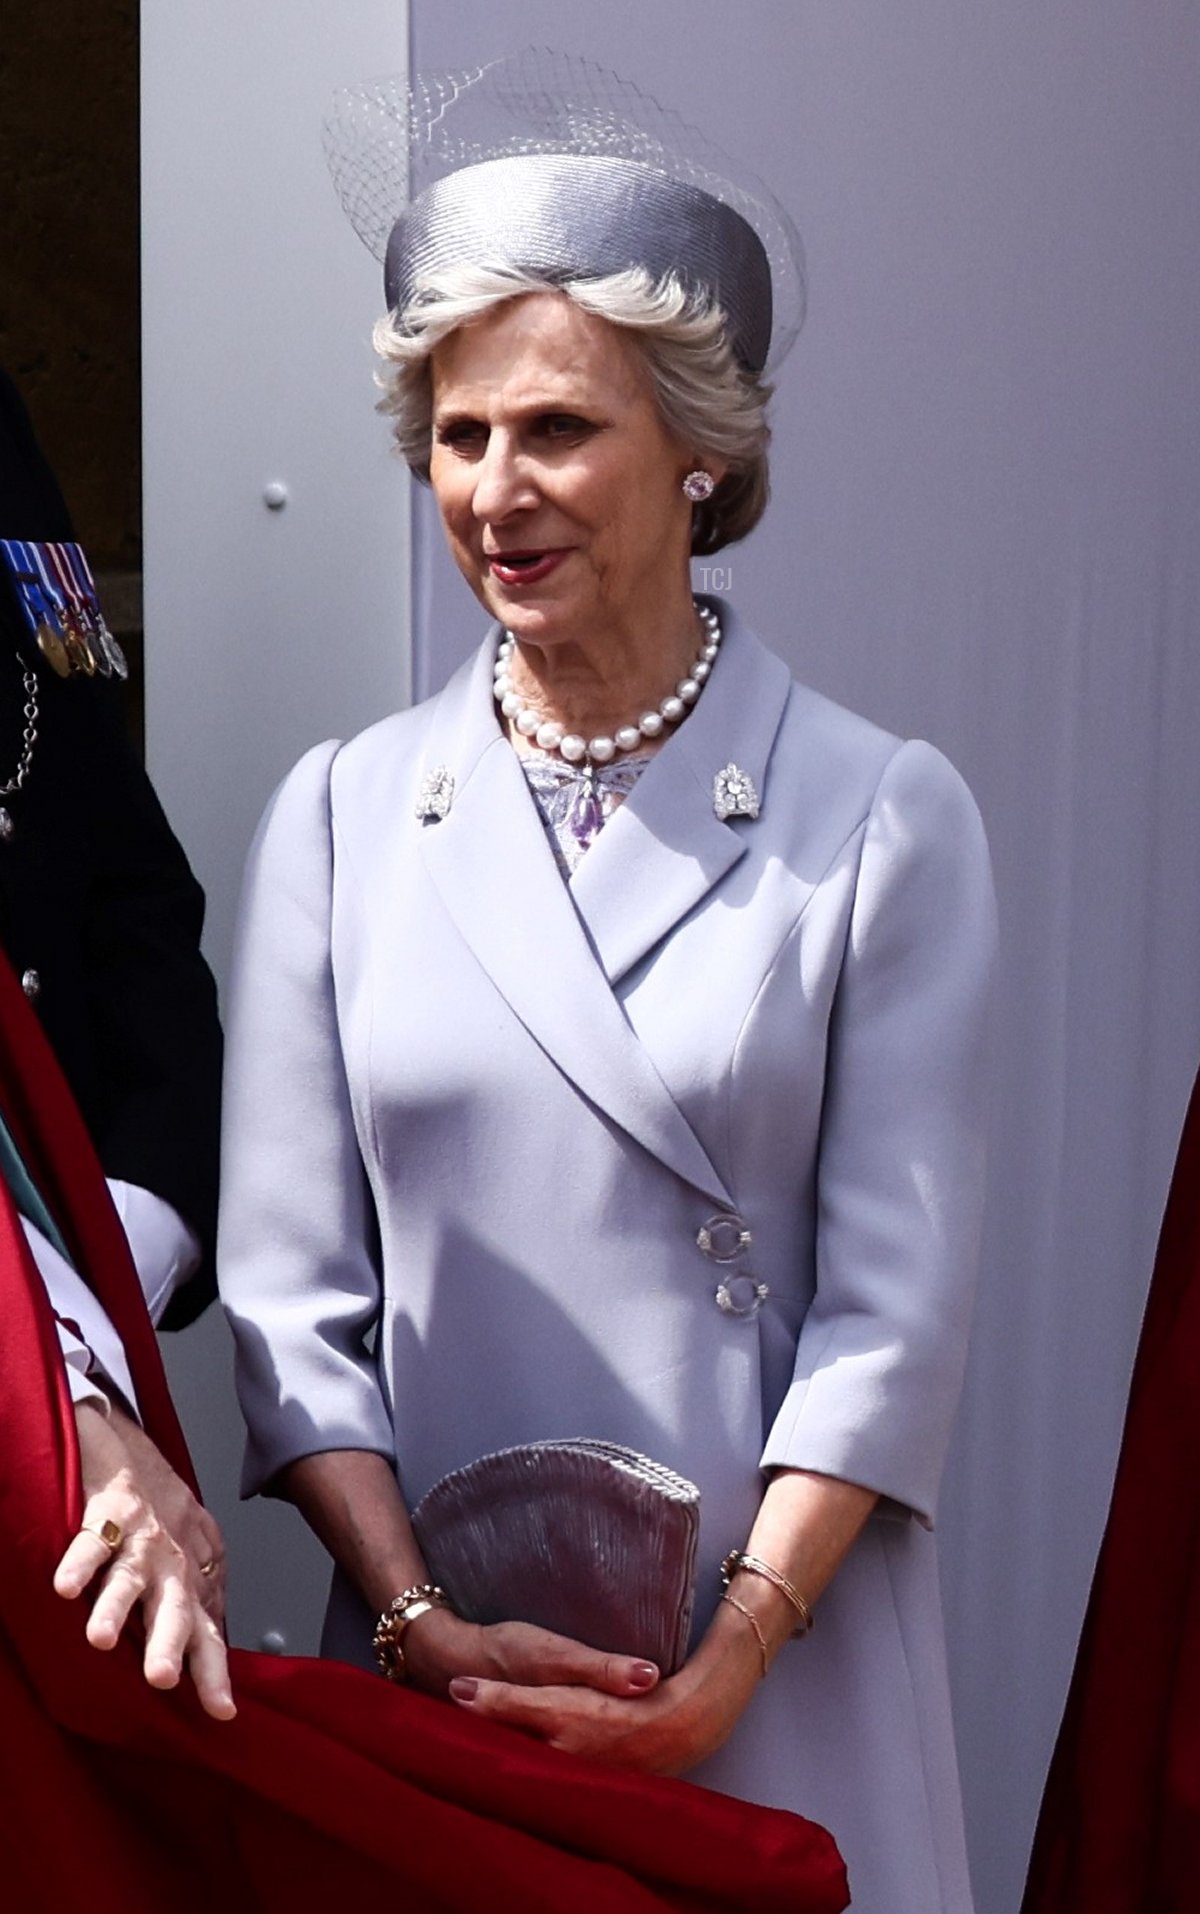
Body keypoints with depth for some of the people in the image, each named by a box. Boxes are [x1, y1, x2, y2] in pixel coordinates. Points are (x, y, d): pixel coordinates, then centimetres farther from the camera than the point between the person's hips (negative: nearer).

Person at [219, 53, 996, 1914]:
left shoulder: (882, 820, -4)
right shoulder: (338, 817, 3)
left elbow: (896, 1297, -7)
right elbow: (290, 1287, 0)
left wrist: (728, 1662, -14)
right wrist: (420, 1622, -11)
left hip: (782, 1654, -2)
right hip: (426, 1662, 2)